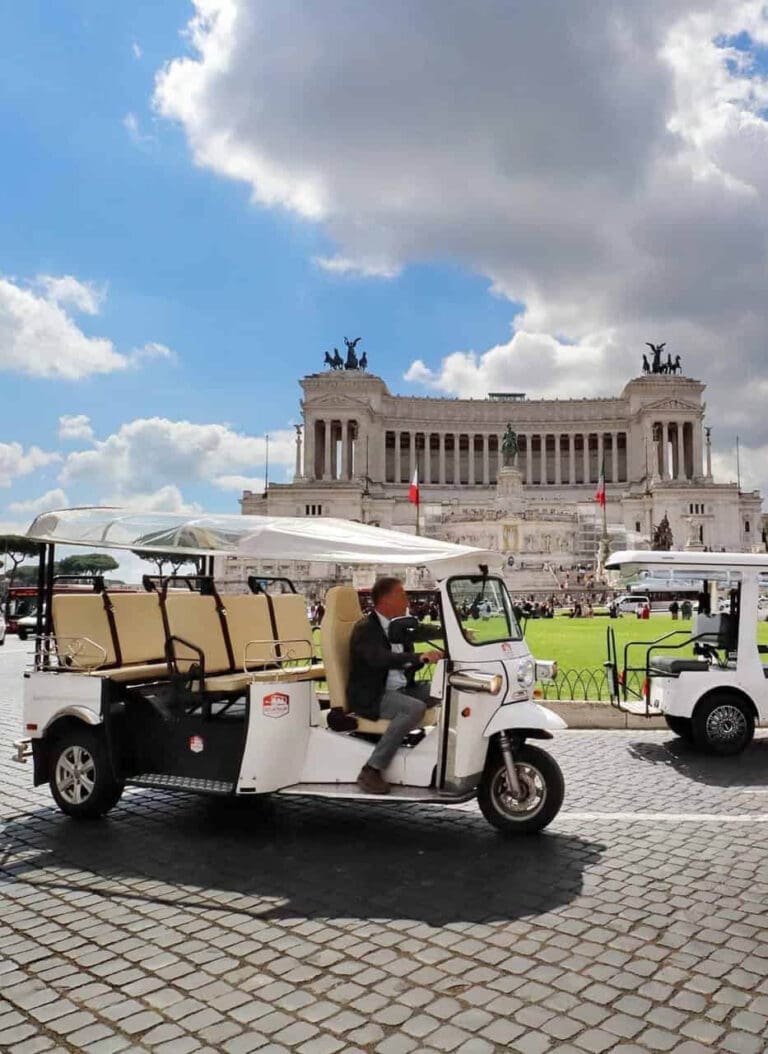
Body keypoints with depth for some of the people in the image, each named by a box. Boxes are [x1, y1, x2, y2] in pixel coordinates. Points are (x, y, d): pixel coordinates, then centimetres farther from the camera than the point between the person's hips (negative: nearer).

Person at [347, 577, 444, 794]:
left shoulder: (399, 625, 10)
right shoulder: (365, 628, -16)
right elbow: (380, 659, -33)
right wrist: (419, 657, -44)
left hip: (401, 689, 8)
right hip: (370, 697, -8)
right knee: (415, 708, -32)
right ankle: (371, 770, -27)